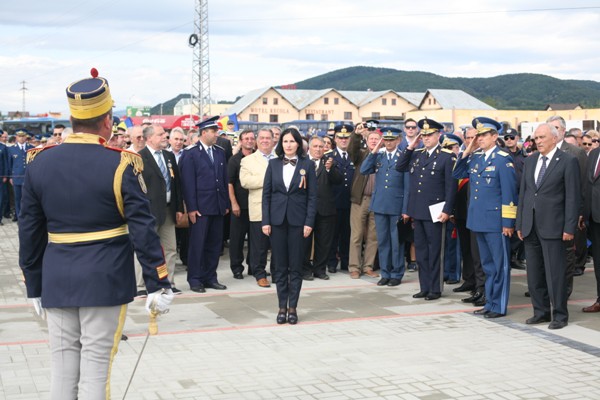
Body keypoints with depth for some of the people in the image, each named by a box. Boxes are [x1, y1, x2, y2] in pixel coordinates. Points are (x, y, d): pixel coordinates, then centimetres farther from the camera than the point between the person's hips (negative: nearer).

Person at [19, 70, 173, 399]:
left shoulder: (39, 162, 2)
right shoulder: (121, 165, -10)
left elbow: (29, 231, 6)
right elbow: (143, 230, -11)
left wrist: (34, 286, 15)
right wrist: (159, 285, -5)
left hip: (57, 282, 4)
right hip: (106, 282, -3)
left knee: (62, 363, 11)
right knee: (96, 361, 3)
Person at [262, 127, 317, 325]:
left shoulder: (307, 165, 1)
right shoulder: (273, 164, 6)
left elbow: (312, 196, 0)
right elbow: (266, 193, 5)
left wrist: (309, 222, -8)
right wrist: (265, 221, -2)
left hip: (298, 220, -1)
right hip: (277, 219, 2)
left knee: (295, 266, 2)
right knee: (280, 266, 6)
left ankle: (293, 307, 9)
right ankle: (282, 307, 12)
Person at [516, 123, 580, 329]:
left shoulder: (568, 162, -5)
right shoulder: (530, 161, 13)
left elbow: (573, 197, -8)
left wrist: (569, 227, -12)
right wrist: (519, 223, 11)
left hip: (552, 226, -6)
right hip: (530, 225, 6)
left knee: (555, 272, -3)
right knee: (534, 273, 10)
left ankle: (559, 315, 7)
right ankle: (541, 312, 21)